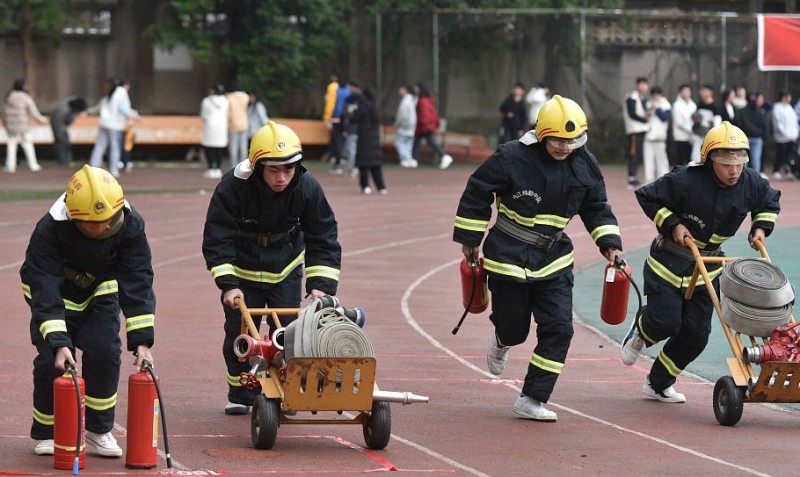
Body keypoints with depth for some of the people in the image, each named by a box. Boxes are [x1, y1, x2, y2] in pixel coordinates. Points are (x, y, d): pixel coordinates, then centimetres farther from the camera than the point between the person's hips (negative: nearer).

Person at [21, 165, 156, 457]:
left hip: (101, 293, 2)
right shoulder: (49, 230, -36)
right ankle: (46, 433, 6)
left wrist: (142, 341, -31)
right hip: (55, 292, -2)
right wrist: (58, 344, -46)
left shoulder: (131, 226, -28)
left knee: (105, 353, -15)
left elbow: (138, 283, -25)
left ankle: (99, 430, 4)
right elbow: (45, 292, -37)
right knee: (51, 361, -15)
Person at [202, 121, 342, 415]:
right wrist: (228, 284, -34)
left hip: (286, 267, 1)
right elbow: (217, 240, -25)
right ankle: (241, 395, 17)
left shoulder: (307, 188, -24)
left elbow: (323, 240, -16)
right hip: (242, 267, -1)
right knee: (240, 332, 1)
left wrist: (321, 286, -27)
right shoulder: (233, 186, -30)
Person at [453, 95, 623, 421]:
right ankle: (501, 342, 46)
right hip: (509, 257, -4)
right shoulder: (512, 158, -18)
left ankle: (532, 400, 1)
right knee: (514, 329, 5)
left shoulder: (584, 165, -4)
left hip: (554, 259, 4)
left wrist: (609, 243, -1)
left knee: (558, 328, -8)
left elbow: (596, 208, 10)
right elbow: (477, 193, -8)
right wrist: (469, 239, -3)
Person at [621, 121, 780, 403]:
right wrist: (672, 224, -20)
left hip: (708, 266, 5)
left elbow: (770, 203, 13)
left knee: (696, 332, 2)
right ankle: (640, 330, 29)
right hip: (669, 261, -5)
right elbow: (647, 197, -14)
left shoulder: (751, 184, -9)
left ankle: (659, 384, 21)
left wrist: (760, 227, -2)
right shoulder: (686, 181, -25)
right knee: (667, 322, -11)